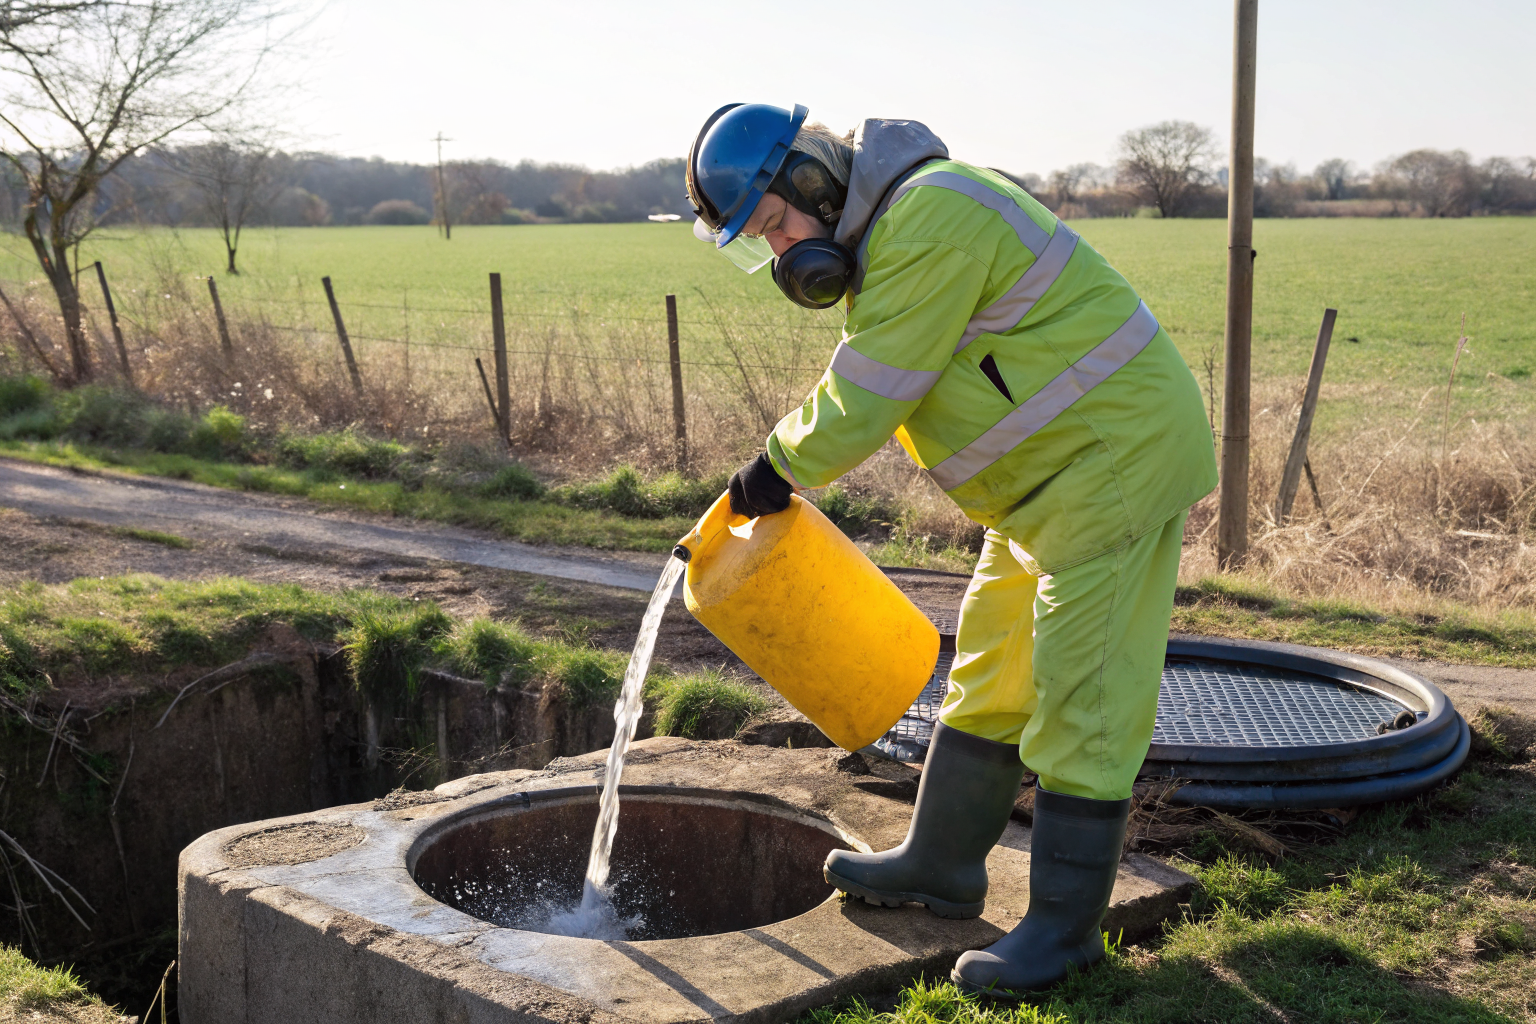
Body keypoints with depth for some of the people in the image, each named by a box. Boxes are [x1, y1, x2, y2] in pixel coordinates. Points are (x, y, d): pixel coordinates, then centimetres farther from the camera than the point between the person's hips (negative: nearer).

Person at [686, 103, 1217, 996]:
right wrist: (784, 460, 11)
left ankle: (1068, 923, 3)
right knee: (992, 671, 15)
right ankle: (941, 868, 27)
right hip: (1056, 467, 11)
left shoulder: (929, 222, -23)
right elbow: (861, 388, 20)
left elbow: (864, 402, -21)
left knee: (1082, 693, -6)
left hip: (1116, 455, -11)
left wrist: (781, 467, -6)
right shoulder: (886, 228, 11)